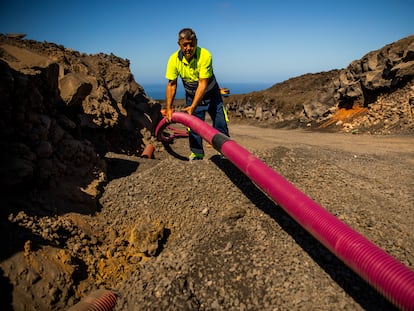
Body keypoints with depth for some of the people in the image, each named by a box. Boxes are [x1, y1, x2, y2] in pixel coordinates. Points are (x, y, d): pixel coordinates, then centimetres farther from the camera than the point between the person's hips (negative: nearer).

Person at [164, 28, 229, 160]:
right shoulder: (174, 59, -20)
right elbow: (171, 85, -14)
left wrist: (193, 107, -37)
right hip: (191, 95, 2)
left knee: (220, 123, -3)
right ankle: (197, 153, 17)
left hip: (210, 93, -2)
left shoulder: (205, 55, -30)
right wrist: (168, 108, -20)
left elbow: (203, 84, -31)